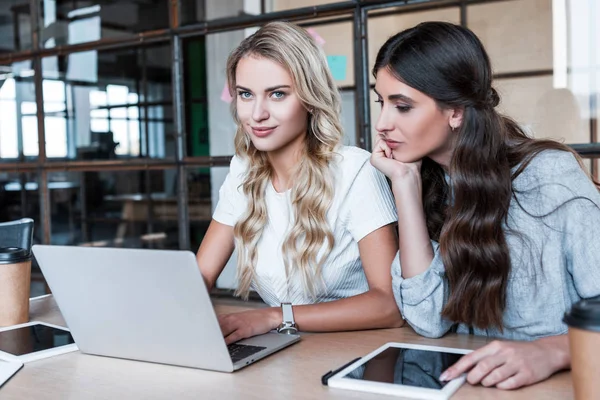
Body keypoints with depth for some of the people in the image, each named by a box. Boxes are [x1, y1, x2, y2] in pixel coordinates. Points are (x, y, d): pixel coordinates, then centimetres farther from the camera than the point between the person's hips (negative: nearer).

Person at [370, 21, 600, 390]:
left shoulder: (550, 175, -12)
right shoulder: (428, 186, 1)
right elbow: (429, 320, -11)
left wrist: (551, 351, -34)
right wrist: (405, 184, -14)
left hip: (557, 383, -2)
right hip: (469, 380, 3)